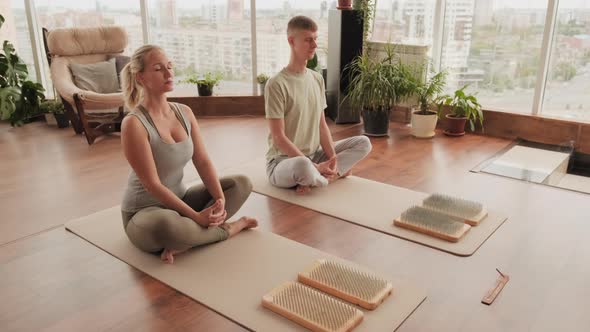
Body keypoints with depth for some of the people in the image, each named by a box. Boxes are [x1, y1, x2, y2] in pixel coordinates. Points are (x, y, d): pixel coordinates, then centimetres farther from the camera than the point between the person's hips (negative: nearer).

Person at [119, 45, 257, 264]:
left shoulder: (184, 112, 1)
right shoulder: (133, 123, -20)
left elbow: (203, 162, -2)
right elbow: (152, 185, -23)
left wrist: (220, 199, -19)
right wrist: (197, 216, -26)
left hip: (179, 200, 7)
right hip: (145, 212, -7)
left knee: (242, 184, -4)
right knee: (165, 224, -42)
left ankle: (185, 241, -18)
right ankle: (226, 229, -12)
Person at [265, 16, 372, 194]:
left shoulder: (317, 79, 5)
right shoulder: (277, 84, -16)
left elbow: (322, 125, 6)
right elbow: (278, 138, -18)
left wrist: (332, 157, -10)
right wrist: (314, 166, -21)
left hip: (314, 155, 7)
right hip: (282, 161, -7)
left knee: (363, 143, -1)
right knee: (303, 166, -42)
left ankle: (313, 179, -11)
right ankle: (332, 175, -8)